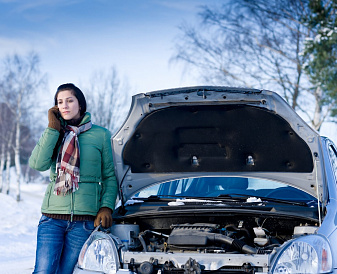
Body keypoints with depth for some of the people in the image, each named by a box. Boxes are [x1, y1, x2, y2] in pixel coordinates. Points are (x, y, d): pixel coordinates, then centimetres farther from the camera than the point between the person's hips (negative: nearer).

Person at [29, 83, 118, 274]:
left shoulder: (101, 135, 7)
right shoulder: (53, 134, 12)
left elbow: (110, 176, 9)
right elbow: (38, 164, -6)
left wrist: (107, 207, -5)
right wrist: (53, 129, -6)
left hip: (85, 220, -1)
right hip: (52, 217, 1)